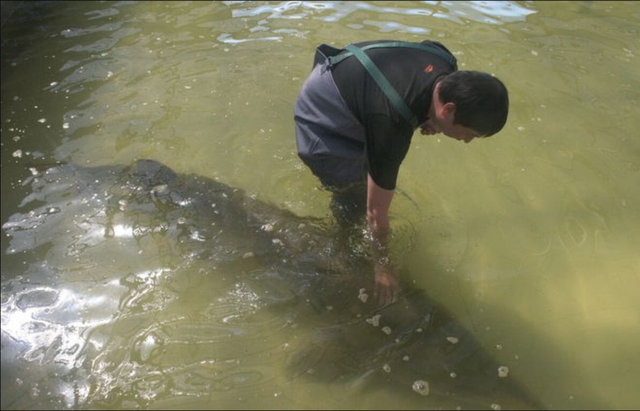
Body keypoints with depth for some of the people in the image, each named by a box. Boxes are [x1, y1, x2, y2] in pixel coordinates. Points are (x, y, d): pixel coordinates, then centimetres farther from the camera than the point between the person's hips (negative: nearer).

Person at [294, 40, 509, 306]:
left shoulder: (447, 65, -18)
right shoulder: (392, 127, -40)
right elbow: (377, 212, -29)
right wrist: (382, 267, -16)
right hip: (322, 120, -8)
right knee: (357, 200, -5)